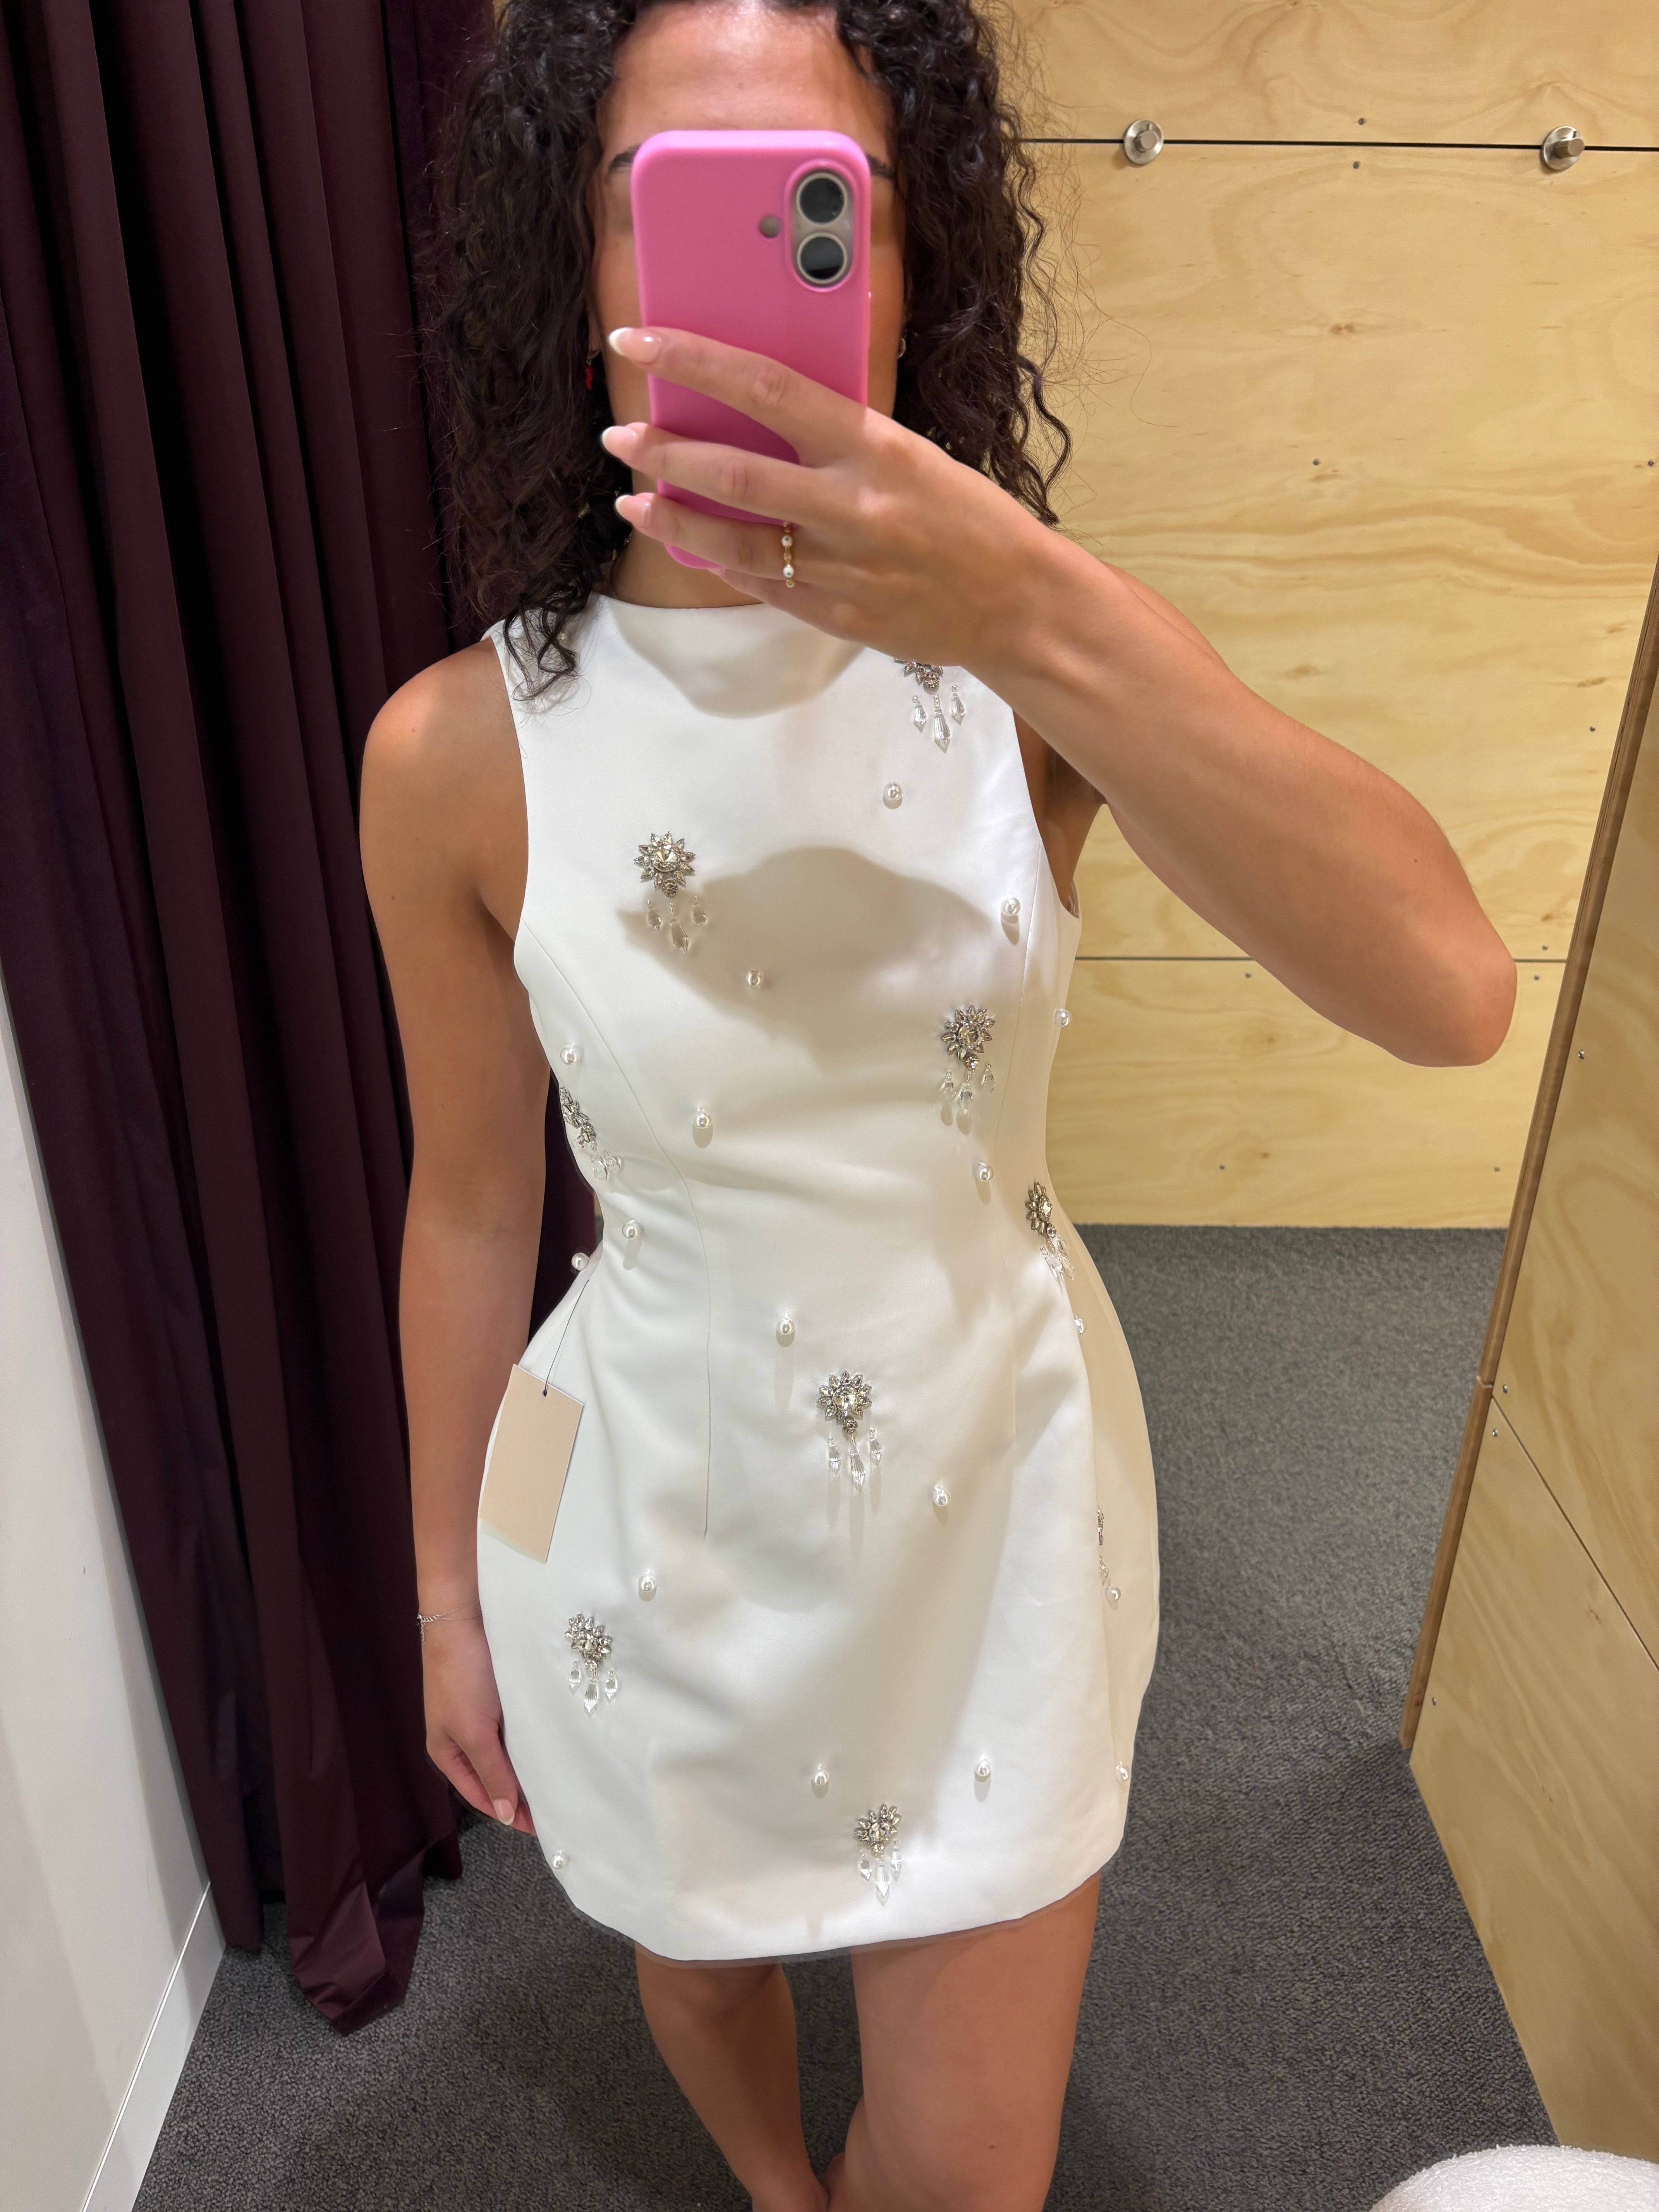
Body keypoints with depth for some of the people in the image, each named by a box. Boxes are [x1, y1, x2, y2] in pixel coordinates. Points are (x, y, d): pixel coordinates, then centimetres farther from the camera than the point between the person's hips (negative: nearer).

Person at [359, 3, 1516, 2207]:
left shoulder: (1024, 661, -14)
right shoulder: (461, 753, -16)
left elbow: (1452, 994, -27)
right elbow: (473, 1205, -5)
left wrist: (1045, 614, -40)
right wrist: (448, 1593, 6)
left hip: (1001, 1471, 1)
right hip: (671, 1509, 0)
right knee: (706, 1948, 31)